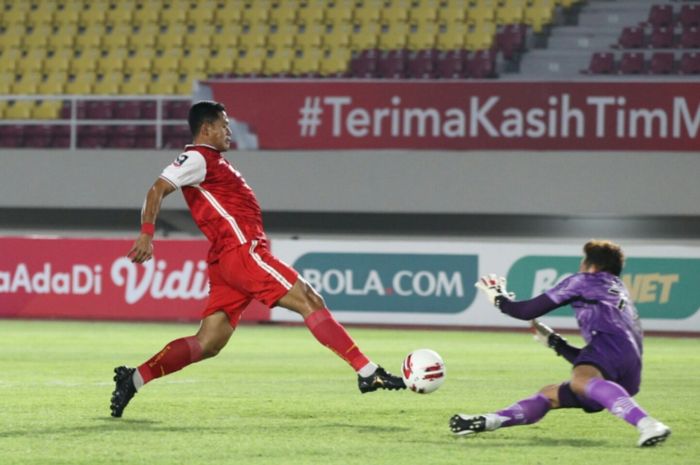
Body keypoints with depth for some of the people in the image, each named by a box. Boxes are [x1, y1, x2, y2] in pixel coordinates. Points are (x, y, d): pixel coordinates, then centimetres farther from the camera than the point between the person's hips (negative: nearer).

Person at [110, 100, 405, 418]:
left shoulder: (211, 161, 27)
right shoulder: (198, 158, -3)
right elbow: (157, 190, -14)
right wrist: (147, 235, -26)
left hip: (227, 261, 10)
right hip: (241, 251, -10)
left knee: (208, 344, 4)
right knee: (310, 302, -10)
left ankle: (134, 379, 1)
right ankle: (368, 373, -12)